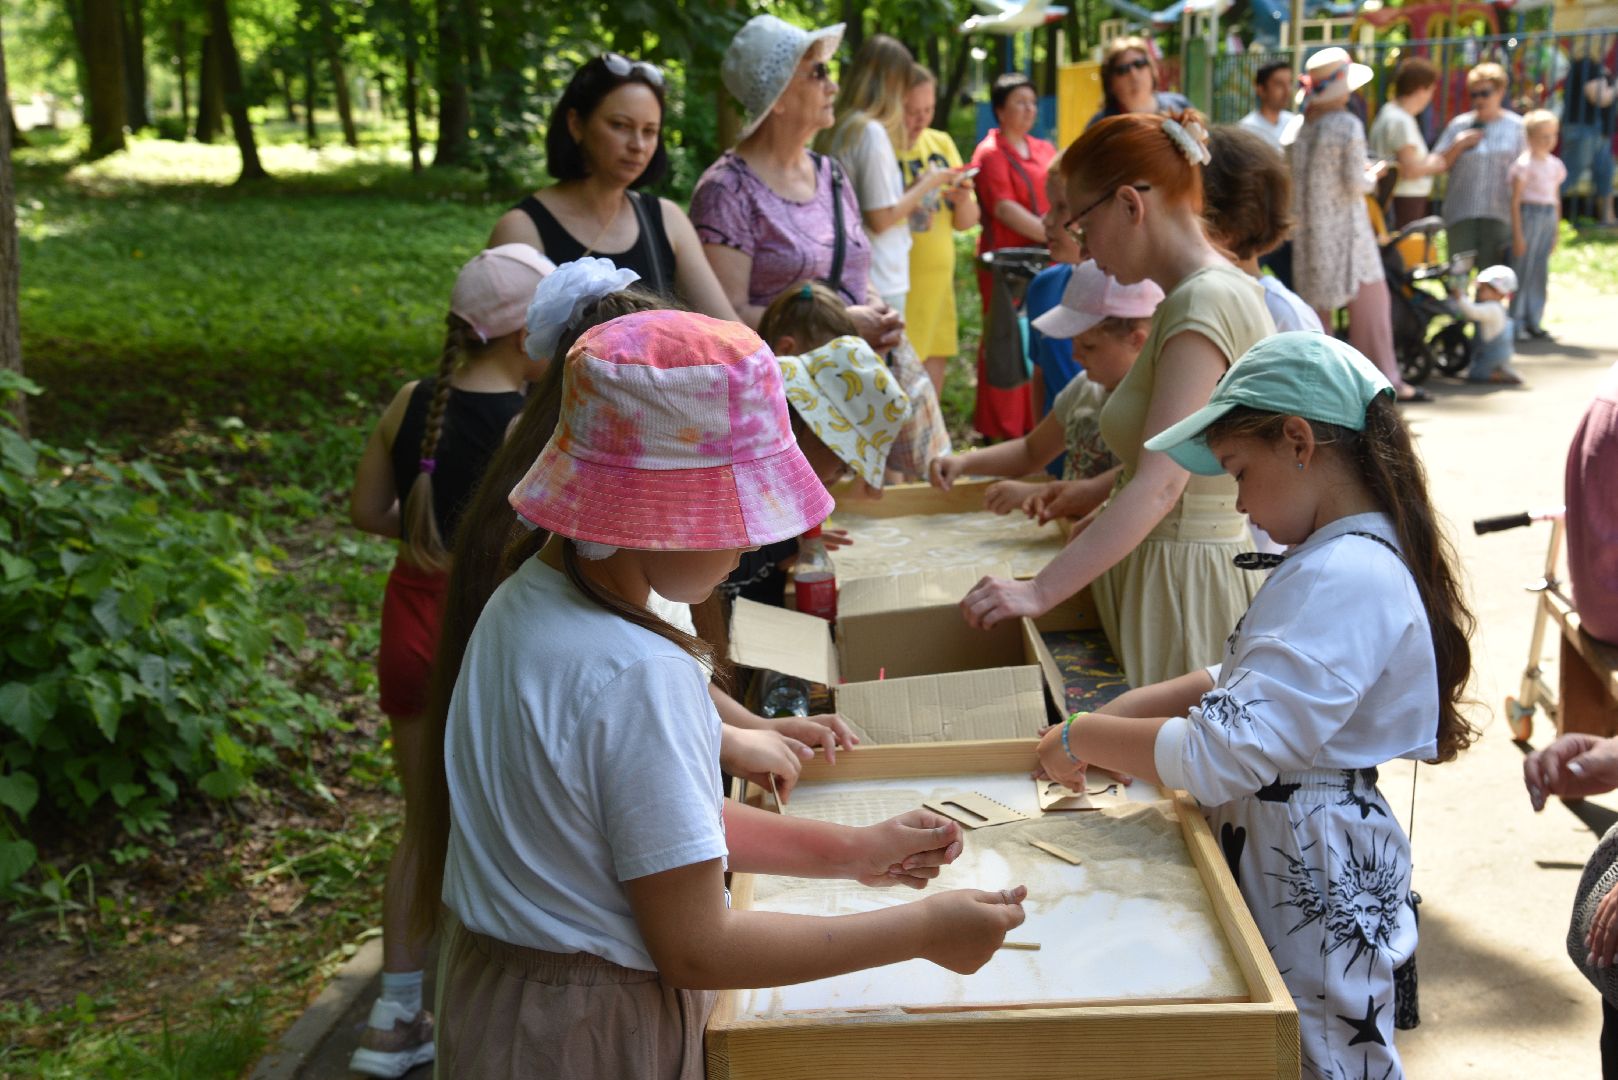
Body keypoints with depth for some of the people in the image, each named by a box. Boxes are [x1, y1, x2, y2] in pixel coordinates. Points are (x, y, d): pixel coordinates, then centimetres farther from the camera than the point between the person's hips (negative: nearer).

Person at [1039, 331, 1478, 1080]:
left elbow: (1222, 756, -31)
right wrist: (1121, 715, 3)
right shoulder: (1340, 557, 8)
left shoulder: (1344, 582, -26)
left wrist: (1083, 739, -17)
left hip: (1310, 886, -10)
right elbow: (1245, 682, 16)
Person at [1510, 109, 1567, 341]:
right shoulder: (1524, 164, -8)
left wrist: (1555, 232, 16)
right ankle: (1516, 321, 0)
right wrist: (1517, 234, -14)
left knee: (1540, 273, 8)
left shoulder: (1555, 165, 12)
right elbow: (1515, 201, -10)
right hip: (1529, 215, -7)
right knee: (1522, 268, -5)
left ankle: (1534, 321, 14)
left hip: (1548, 217, 7)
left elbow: (1556, 200, 18)